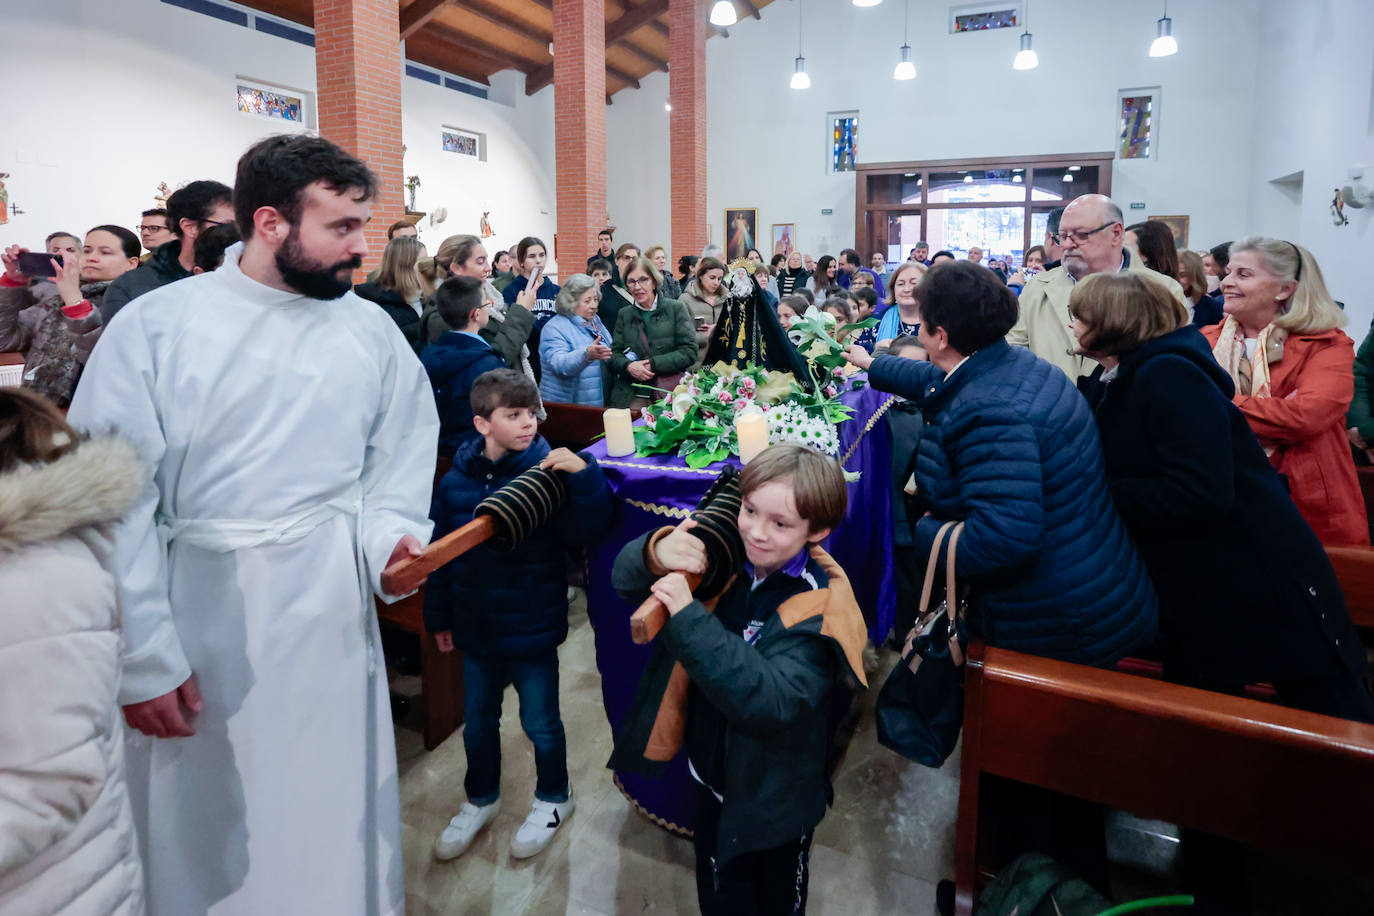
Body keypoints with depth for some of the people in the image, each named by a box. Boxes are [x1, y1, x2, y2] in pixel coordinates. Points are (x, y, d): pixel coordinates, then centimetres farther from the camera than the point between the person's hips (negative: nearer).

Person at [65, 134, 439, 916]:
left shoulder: (371, 329, 1)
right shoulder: (156, 326, -9)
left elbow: (403, 451, 9)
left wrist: (388, 530, -10)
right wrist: (143, 656, -12)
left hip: (333, 608, 3)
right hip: (200, 610, -2)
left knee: (332, 813, 15)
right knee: (205, 821, 13)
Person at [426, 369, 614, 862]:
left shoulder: (548, 472, -14)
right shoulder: (456, 481, -5)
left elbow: (588, 529, -22)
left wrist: (584, 475, -36)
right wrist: (439, 617, 10)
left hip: (532, 630, -3)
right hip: (475, 629, 4)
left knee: (540, 724, 14)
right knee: (477, 723, 22)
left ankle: (553, 799, 41)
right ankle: (480, 798, 47)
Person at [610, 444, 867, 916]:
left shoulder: (817, 606, -28)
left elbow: (774, 703, -41)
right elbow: (627, 579, -12)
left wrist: (690, 619, -46)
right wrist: (657, 554, -36)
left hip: (773, 795, -4)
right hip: (712, 773, 4)